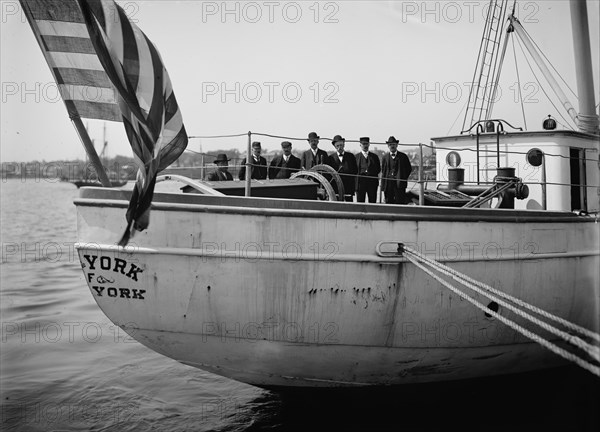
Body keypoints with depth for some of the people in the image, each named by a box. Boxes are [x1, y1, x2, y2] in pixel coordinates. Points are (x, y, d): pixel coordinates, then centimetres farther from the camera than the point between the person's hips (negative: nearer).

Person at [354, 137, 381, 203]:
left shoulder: (374, 156, 13)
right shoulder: (356, 156, 8)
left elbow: (378, 169, 9)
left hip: (372, 183, 1)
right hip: (360, 182, -1)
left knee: (373, 202, 2)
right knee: (360, 203, 0)